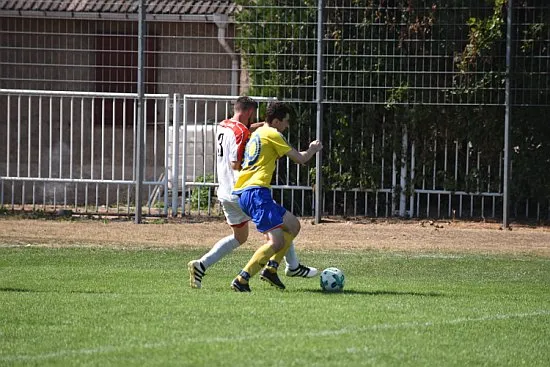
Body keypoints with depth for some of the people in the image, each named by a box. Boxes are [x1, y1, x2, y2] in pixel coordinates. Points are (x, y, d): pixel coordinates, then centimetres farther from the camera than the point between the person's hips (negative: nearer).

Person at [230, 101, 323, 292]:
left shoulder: (258, 132, 22)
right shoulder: (272, 134, -3)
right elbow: (300, 159, -1)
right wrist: (313, 149, 21)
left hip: (243, 192, 10)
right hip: (256, 192, -10)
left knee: (293, 225, 19)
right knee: (276, 242, -17)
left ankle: (270, 268, 11)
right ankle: (242, 280, -22)